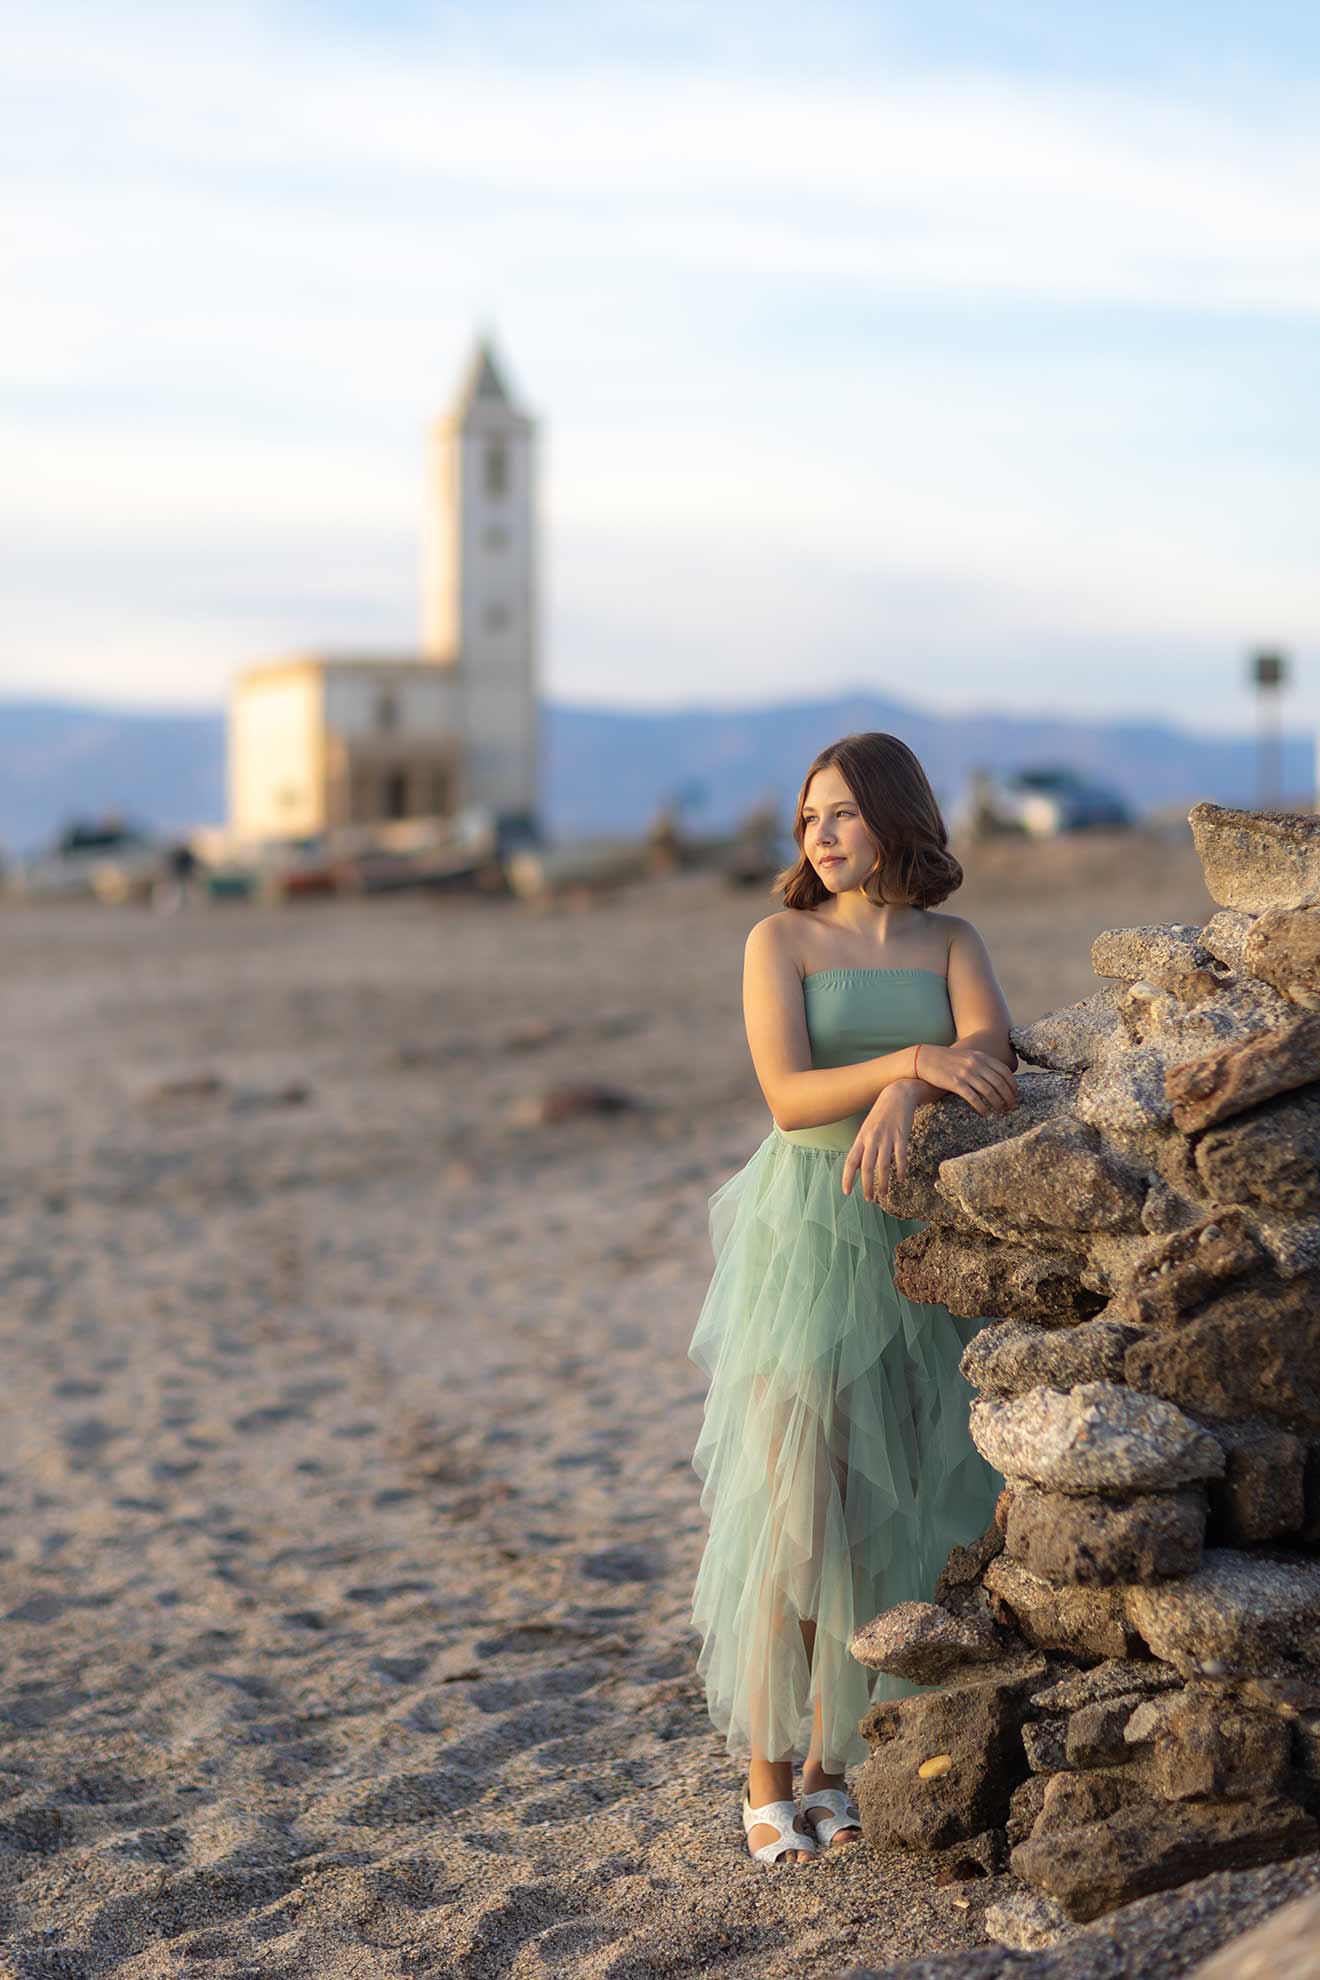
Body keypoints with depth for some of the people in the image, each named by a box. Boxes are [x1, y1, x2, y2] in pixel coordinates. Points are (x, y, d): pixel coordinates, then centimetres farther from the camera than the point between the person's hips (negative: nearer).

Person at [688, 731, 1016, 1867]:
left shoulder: (950, 943, 8)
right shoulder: (780, 941, 0)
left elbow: (992, 1050, -11)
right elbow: (789, 1094, -12)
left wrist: (902, 1101, -30)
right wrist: (916, 1059, -26)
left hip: (920, 1234, 3)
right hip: (806, 1233, -3)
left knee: (882, 1504, 5)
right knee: (788, 1503, -5)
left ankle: (829, 1759, 17)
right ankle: (767, 1776, 4)